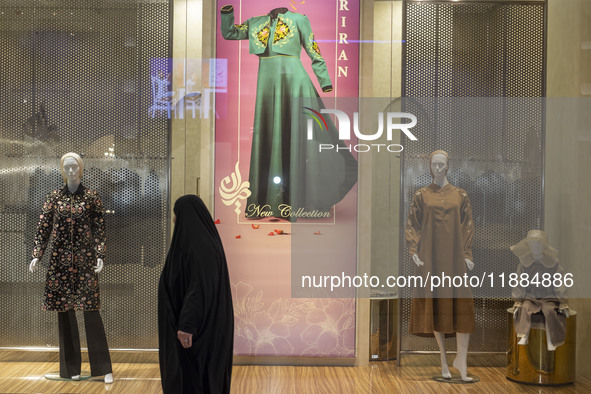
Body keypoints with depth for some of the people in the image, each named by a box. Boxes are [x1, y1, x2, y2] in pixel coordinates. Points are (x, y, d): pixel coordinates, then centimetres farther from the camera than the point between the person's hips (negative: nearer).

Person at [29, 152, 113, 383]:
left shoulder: (91, 197, 3)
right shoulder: (54, 198, 7)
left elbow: (99, 229, 0)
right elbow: (43, 228, 5)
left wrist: (100, 255, -10)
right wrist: (36, 255, -5)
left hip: (85, 260, -2)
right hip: (60, 260, 2)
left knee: (91, 310, -5)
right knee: (64, 311, 5)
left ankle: (103, 368, 0)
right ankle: (71, 367, 15)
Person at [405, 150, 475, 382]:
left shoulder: (460, 195, 9)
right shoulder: (421, 196, 6)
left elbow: (468, 226, 8)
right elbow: (411, 226, 4)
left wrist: (467, 254, -2)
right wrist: (414, 252, -8)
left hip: (454, 256, 1)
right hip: (430, 258, 0)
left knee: (461, 305, -8)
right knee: (435, 305, 0)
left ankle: (461, 359, -3)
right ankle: (444, 360, 7)